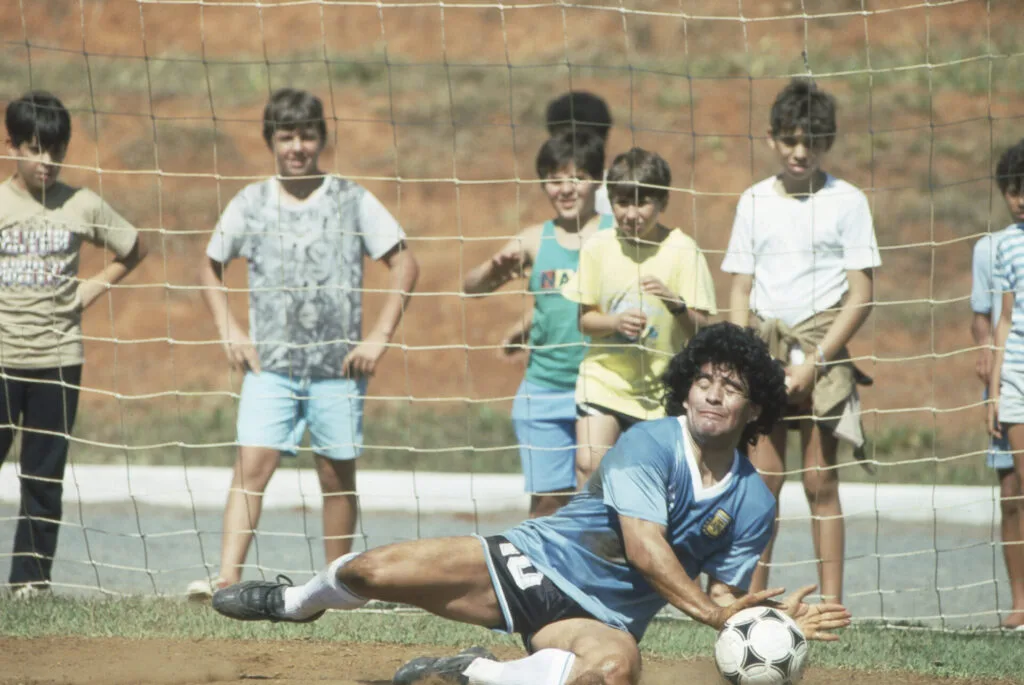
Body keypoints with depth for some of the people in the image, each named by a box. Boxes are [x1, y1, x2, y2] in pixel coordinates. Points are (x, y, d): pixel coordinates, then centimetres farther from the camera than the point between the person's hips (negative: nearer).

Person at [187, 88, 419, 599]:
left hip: (339, 364, 0)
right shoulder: (250, 204, 4)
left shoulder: (353, 202, 1)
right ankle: (226, 579, -23)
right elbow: (210, 268, 17)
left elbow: (404, 263, 4)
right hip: (270, 363, 0)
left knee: (338, 476, 6)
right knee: (252, 464, -14)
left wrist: (380, 336, -3)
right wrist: (229, 331, 5)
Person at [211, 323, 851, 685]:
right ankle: (304, 599, 25)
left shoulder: (754, 505, 2)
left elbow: (723, 603, 7)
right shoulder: (649, 444, -11)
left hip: (603, 617, 1)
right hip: (540, 563, -1)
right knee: (378, 573, -14)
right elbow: (644, 548, -21)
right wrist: (709, 610, -23)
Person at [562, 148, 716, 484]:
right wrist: (616, 323, -16)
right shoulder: (599, 248, -1)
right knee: (588, 465, -13)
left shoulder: (682, 251, -7)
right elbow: (585, 319, 5)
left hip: (663, 389, -1)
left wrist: (676, 304, -27)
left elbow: (701, 330, -8)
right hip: (604, 378, 1)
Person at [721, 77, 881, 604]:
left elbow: (861, 295, -2)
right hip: (764, 347, 3)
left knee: (820, 483, -4)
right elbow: (740, 289, 13)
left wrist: (814, 362, -9)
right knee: (762, 480, -2)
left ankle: (831, 604, -2)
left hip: (823, 349, -3)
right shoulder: (754, 201, 11)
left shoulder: (847, 202, 1)